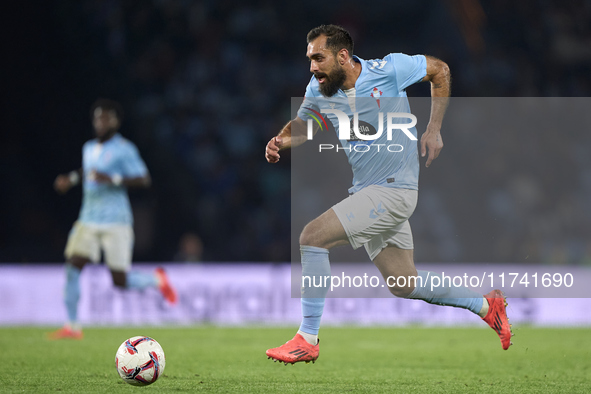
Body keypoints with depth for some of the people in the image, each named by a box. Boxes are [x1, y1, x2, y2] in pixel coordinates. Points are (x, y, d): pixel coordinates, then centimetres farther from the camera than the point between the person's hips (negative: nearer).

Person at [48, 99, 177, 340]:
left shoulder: (124, 149, -7)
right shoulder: (89, 148, 14)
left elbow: (144, 180, -14)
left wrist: (113, 180, -24)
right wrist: (72, 179, 17)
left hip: (116, 223, -6)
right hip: (89, 220, 6)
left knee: (120, 282, -7)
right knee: (72, 266, -10)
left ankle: (156, 280, 24)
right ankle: (73, 326, -4)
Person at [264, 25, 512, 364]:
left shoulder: (389, 70, -15)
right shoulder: (318, 90, 0)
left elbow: (439, 70, 1)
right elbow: (301, 125, 18)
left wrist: (434, 129, -3)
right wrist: (280, 141, -5)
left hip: (394, 191, -7)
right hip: (366, 193, 7)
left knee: (313, 237, -18)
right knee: (404, 286, 12)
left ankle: (307, 339, -11)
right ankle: (486, 305, 30)